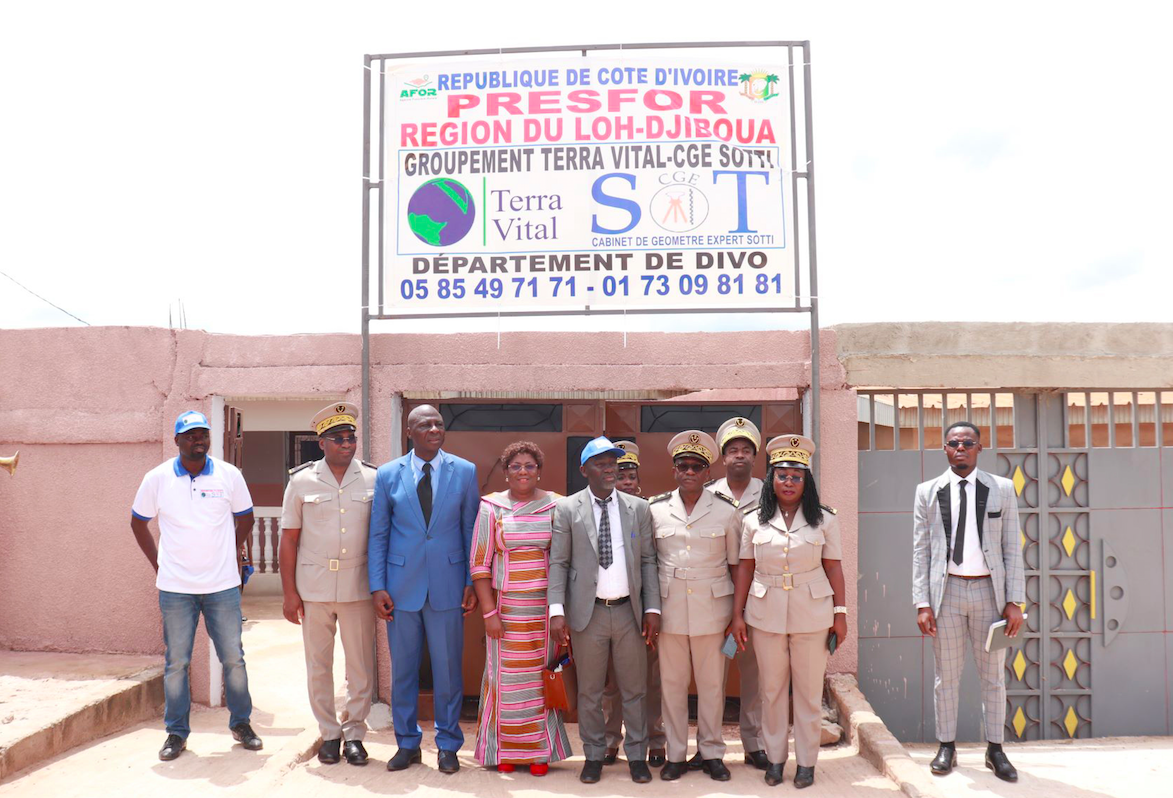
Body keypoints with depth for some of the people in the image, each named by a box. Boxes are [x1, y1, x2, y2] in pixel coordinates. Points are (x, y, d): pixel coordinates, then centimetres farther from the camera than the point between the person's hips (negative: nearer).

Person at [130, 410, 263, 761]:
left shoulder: (229, 475, -1)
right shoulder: (157, 478, -1)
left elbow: (245, 519, 12)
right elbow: (138, 522, 11)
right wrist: (158, 563, 5)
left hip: (223, 586, 0)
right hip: (175, 588, 0)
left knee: (233, 657, 6)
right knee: (175, 662, 7)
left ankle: (241, 723, 23)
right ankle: (176, 732, 21)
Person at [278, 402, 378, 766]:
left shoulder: (373, 479, 0)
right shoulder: (301, 480, 0)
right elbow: (289, 539, 2)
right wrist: (289, 592, -1)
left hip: (358, 587, 0)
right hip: (313, 589, 0)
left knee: (361, 666, 5)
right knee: (318, 665, 10)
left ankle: (354, 733, 20)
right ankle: (329, 733, 25)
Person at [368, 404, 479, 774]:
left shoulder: (465, 472, 1)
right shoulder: (387, 474, 2)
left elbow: (471, 530, 3)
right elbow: (377, 534, 4)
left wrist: (472, 582, 0)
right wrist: (377, 586, -2)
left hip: (447, 586, -1)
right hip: (402, 585, 1)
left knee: (448, 668, 7)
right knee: (402, 669, 11)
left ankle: (448, 745, 23)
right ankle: (407, 743, 27)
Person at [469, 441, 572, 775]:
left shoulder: (556, 506, 2)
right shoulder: (492, 507, 0)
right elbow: (479, 564, -1)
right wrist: (489, 612, -8)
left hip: (546, 606, 1)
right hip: (506, 606, 0)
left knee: (542, 674, 5)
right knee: (506, 675, 5)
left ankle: (541, 751, 19)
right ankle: (505, 750, 22)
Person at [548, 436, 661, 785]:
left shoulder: (638, 508, 4)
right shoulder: (567, 509, -1)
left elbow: (648, 561, 4)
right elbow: (558, 563, -3)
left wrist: (652, 608, -2)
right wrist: (557, 611, -12)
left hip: (629, 611, 1)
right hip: (588, 612, -1)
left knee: (635, 690, 10)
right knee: (589, 692, 10)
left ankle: (637, 756, 25)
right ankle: (594, 756, 26)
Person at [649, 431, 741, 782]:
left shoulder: (726, 512, 1)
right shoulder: (656, 509, 3)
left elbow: (736, 564, 6)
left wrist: (738, 612, 2)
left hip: (712, 608, 0)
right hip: (670, 608, 1)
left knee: (712, 683, 6)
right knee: (672, 683, 6)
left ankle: (711, 752, 21)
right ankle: (676, 754, 19)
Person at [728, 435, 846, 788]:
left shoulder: (824, 520, -1)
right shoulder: (753, 521, 2)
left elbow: (833, 567, 2)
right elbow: (745, 568, 4)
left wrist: (840, 613, 0)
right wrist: (737, 615, 2)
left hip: (812, 615, -1)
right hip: (766, 615, 1)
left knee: (809, 691, 8)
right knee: (772, 689, 11)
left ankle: (806, 761, 22)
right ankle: (775, 757, 25)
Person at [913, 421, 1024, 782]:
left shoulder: (1002, 489, 3)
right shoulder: (928, 492, 3)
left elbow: (1012, 549, 2)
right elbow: (920, 551, 1)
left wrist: (1014, 601, -5)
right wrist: (922, 603, -5)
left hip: (989, 590, 0)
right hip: (946, 590, 0)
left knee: (993, 675, 10)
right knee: (946, 676, 8)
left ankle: (995, 749, 23)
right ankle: (947, 747, 20)